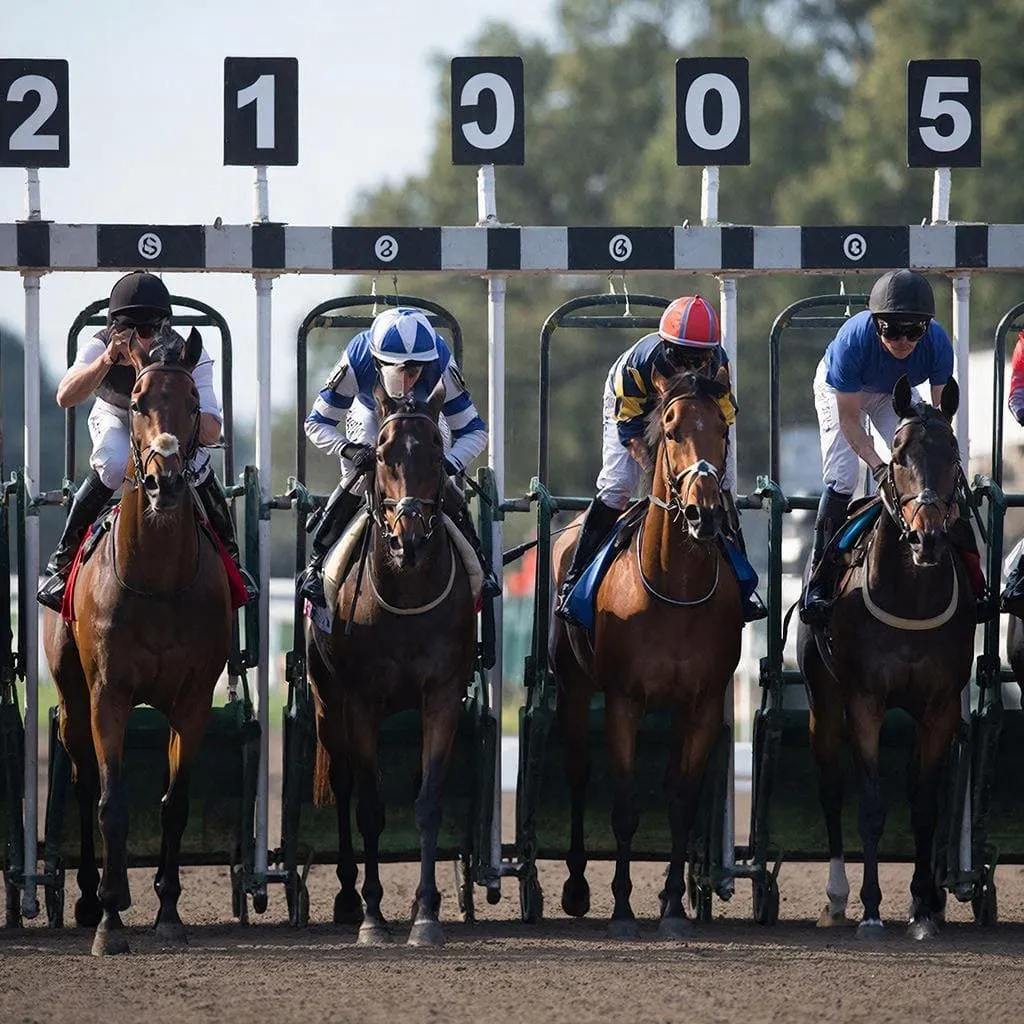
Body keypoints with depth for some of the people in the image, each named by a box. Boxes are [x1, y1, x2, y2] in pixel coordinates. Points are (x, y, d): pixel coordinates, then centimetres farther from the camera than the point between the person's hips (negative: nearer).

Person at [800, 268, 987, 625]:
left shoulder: (937, 343, -34)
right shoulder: (853, 341, -42)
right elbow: (849, 419, -33)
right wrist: (879, 467, -43)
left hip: (894, 394, 3)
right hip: (839, 389, -2)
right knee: (840, 479, -18)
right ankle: (819, 585, -11)